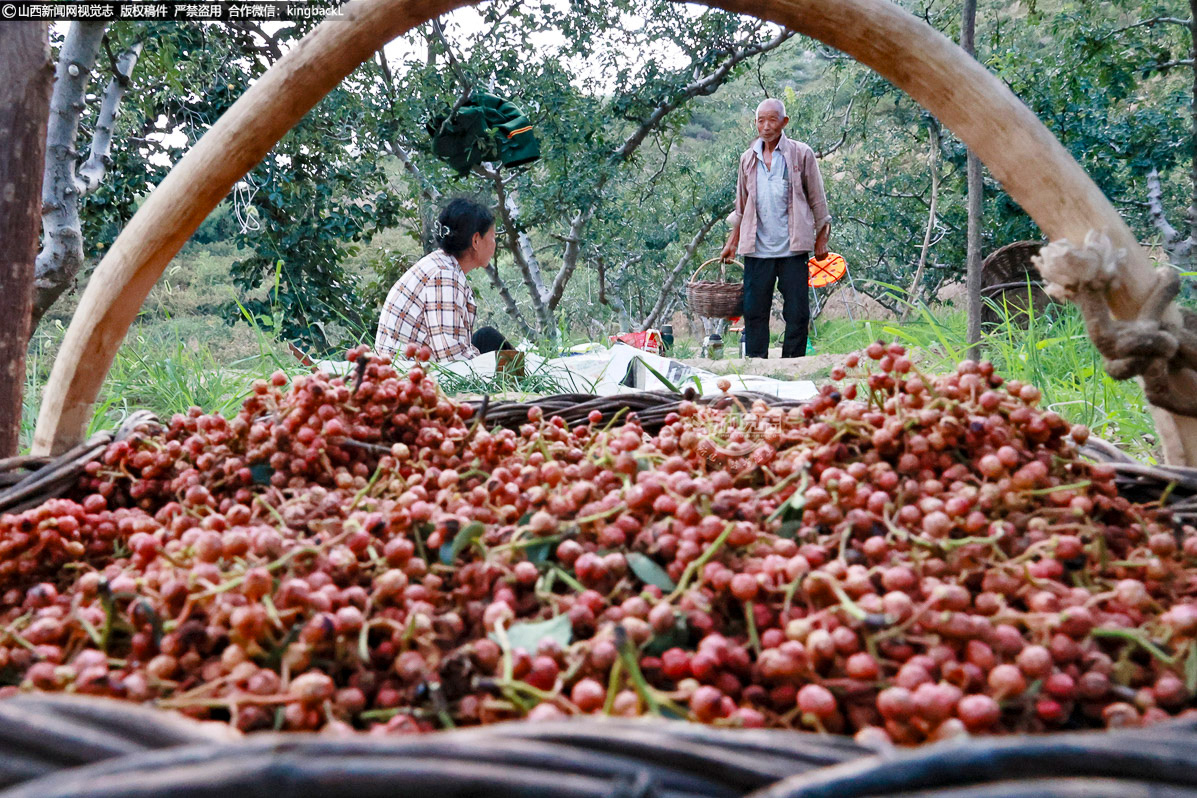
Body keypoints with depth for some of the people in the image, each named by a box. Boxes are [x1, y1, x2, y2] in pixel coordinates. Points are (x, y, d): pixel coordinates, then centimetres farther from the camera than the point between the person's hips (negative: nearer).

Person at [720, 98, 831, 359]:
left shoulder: (801, 154, 2)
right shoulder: (748, 159, 12)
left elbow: (817, 199, 6)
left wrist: (821, 238, 3)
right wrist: (732, 242, 16)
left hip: (793, 248, -2)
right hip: (757, 249, 3)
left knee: (797, 313, 0)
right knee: (754, 311, 2)